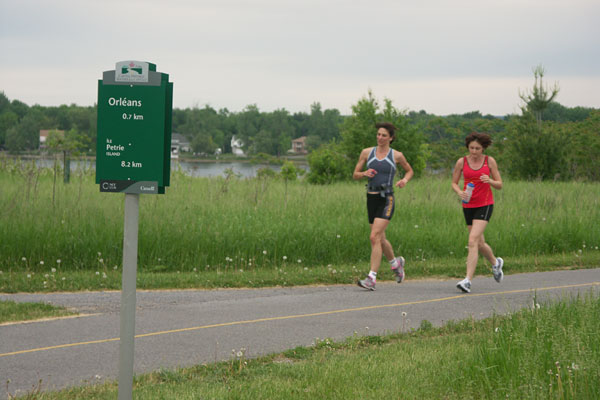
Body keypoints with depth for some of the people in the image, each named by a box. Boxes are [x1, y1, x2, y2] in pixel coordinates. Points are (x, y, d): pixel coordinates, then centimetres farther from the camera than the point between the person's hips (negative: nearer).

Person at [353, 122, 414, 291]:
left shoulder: (396, 155, 1)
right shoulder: (367, 152, 5)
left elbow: (410, 170, 18)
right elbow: (355, 175, 11)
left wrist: (405, 180, -4)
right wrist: (364, 174, -11)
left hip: (386, 200, -4)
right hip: (371, 199, 4)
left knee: (375, 237, -17)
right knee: (380, 239, 16)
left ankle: (371, 279, -20)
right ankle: (396, 262, 45)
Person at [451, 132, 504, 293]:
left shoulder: (489, 161, -2)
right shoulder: (461, 162, 0)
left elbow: (499, 185, 4)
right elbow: (454, 183, 8)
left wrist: (490, 181, -18)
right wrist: (460, 192, -14)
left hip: (485, 204, -3)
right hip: (468, 205, 3)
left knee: (473, 241, -18)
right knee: (480, 243, 13)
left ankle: (468, 280, -23)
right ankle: (495, 263, 45)